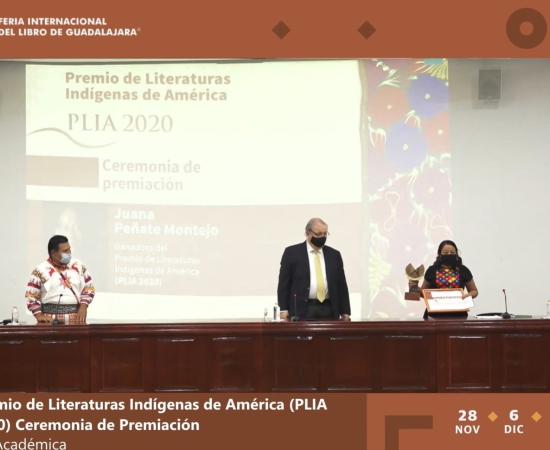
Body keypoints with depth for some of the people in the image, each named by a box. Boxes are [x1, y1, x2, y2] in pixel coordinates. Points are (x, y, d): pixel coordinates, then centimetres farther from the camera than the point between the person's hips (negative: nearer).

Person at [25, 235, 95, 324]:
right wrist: (39, 315, -10)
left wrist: (83, 306, 0)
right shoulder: (41, 270, 1)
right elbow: (31, 295, 1)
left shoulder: (78, 266, 10)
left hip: (76, 317, 3)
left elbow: (89, 288, 15)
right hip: (51, 318, -3)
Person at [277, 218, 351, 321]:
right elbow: (284, 283, 2)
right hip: (302, 310, -3)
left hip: (329, 311, 3)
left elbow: (341, 285, 14)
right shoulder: (292, 252, 4)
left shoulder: (334, 255, 14)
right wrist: (284, 309, -6)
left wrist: (345, 312, 7)